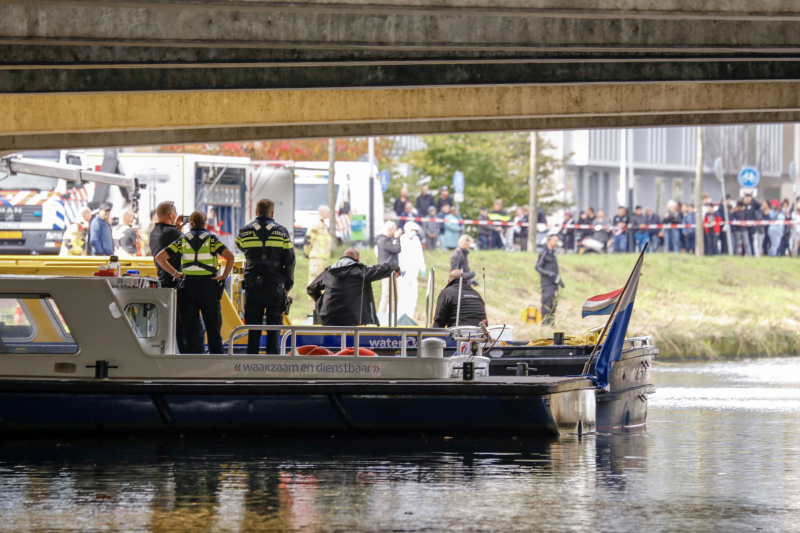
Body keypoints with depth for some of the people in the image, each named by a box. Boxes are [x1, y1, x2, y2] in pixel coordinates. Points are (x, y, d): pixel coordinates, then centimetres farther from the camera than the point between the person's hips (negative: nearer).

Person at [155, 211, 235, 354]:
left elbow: (159, 257, 0)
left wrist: (175, 273, 5)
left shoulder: (183, 240, 5)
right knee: (213, 326, 6)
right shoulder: (211, 239, -1)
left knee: (191, 326, 5)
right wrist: (224, 276, -7)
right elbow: (229, 256, -16)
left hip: (188, 285, 2)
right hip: (208, 284, -2)